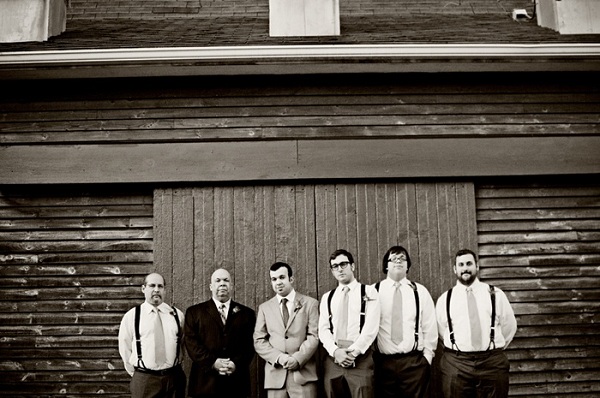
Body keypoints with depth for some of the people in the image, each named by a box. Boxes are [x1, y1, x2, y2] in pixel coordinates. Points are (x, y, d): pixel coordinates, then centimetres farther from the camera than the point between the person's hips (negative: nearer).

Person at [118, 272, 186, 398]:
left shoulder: (177, 314, 3)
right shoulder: (131, 316, -2)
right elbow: (125, 349, 2)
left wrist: (177, 368, 8)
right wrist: (137, 374, 3)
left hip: (174, 378, 2)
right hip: (143, 380, -2)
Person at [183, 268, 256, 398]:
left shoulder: (246, 313, 12)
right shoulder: (194, 312, 9)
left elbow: (250, 344, 4)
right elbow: (191, 342, -1)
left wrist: (236, 363, -13)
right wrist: (212, 362, -12)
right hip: (206, 382, -1)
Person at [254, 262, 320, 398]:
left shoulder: (310, 303, 8)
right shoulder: (264, 308, 13)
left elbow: (314, 336, 0)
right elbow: (259, 341, 7)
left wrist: (297, 358, -13)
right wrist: (279, 357, -9)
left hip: (303, 373, -2)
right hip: (275, 374, 2)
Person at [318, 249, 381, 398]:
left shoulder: (369, 292, 5)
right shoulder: (327, 297, 16)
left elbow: (371, 327, -5)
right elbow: (323, 329, 7)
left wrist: (353, 352, -13)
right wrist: (335, 351, -10)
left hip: (361, 359, -3)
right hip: (333, 359, 3)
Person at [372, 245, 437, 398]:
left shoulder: (420, 291, 5)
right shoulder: (374, 291, 2)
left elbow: (430, 326, 6)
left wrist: (427, 355, 2)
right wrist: (370, 355, 0)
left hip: (414, 362, 1)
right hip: (383, 362, 0)